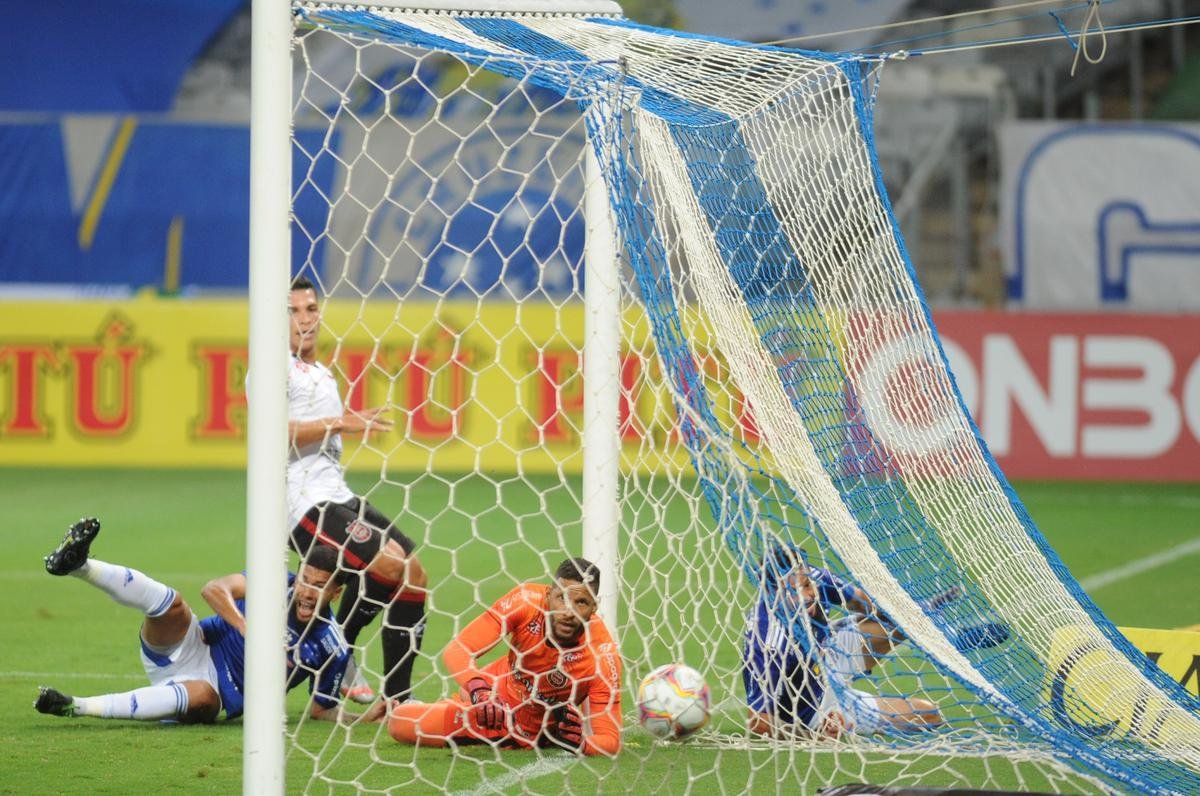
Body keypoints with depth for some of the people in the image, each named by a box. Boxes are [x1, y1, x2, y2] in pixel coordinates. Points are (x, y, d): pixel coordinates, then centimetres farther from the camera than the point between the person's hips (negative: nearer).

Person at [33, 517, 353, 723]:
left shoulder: (331, 649, -4)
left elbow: (323, 709, 8)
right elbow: (213, 589, -18)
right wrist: (249, 630, -32)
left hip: (212, 687, -1)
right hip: (191, 648, 1)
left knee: (201, 696, -40)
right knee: (172, 604, -31)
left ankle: (76, 707, -42)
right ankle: (78, 565, -48)